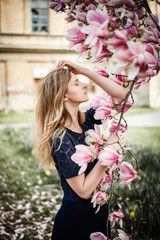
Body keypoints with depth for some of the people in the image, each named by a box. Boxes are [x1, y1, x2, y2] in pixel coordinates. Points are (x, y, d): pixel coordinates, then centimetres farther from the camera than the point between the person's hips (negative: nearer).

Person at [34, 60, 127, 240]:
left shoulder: (86, 120, -3)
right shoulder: (61, 140, -24)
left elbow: (121, 95, -6)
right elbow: (84, 191, -23)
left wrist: (84, 70, -12)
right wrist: (109, 151, -25)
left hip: (98, 212, 7)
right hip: (76, 220, -7)